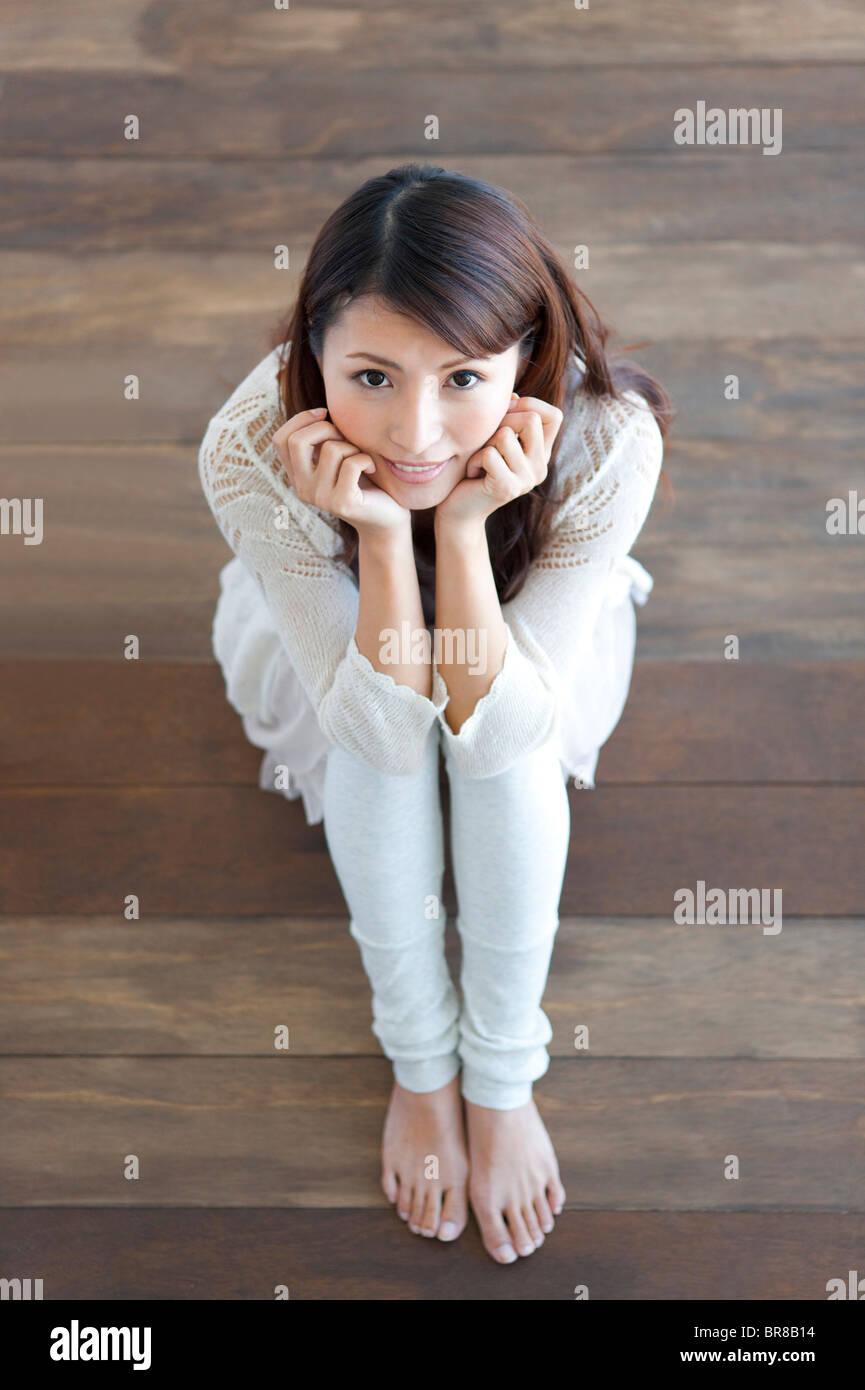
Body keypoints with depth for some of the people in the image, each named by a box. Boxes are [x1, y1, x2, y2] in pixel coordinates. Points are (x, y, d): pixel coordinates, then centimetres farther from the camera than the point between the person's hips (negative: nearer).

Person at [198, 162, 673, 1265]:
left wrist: (463, 522, -44)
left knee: (506, 742, -32)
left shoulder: (608, 438, -36)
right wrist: (382, 532, -46)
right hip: (332, 649, 0)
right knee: (377, 748, -32)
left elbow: (498, 732, -33)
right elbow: (385, 732, -33)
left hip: (530, 653, 0)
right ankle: (421, 1067, -8)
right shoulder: (250, 452, -35)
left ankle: (502, 1081, -10)